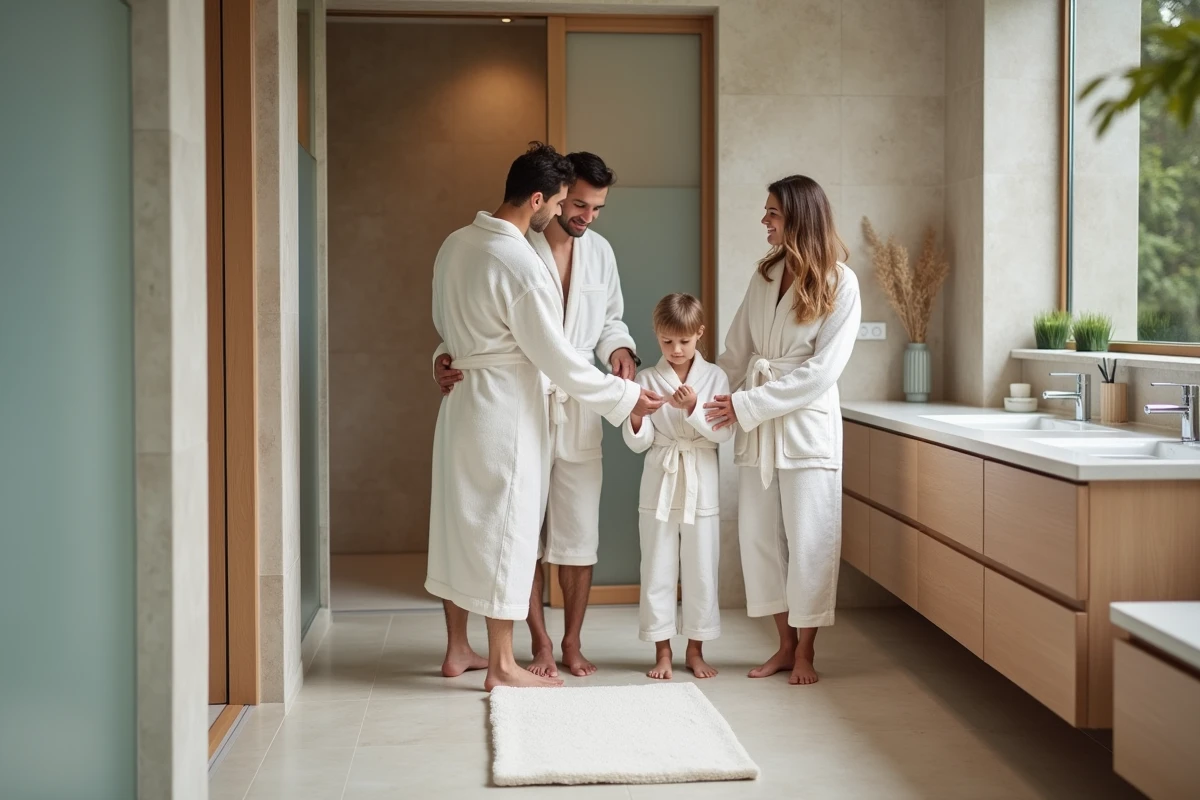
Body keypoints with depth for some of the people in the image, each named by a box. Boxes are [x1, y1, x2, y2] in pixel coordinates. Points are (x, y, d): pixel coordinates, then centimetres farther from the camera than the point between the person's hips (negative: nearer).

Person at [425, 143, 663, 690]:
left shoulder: (455, 245, 4)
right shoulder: (521, 265, -21)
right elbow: (556, 358, -18)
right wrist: (624, 397, -9)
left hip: (461, 403, 9)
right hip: (505, 411, -9)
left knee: (459, 521, 14)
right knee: (505, 527, 0)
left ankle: (457, 650, 25)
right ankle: (501, 666, 9)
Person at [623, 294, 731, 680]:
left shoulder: (715, 377, 0)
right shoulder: (647, 378, 0)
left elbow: (724, 432, -9)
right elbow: (638, 443, -2)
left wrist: (693, 408, -23)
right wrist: (635, 417, -23)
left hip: (701, 488, 0)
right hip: (660, 485, 0)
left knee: (701, 571, 6)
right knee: (658, 571, 5)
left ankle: (695, 650, 20)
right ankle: (662, 651, 16)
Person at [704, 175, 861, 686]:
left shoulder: (840, 284, -8)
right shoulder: (765, 276, 8)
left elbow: (822, 369, -14)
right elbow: (737, 350, 11)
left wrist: (747, 405, -16)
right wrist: (714, 400, 0)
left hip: (806, 421, -5)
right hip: (756, 424, 5)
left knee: (808, 539, 0)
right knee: (757, 536, 6)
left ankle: (805, 650, 12)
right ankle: (785, 644, 18)